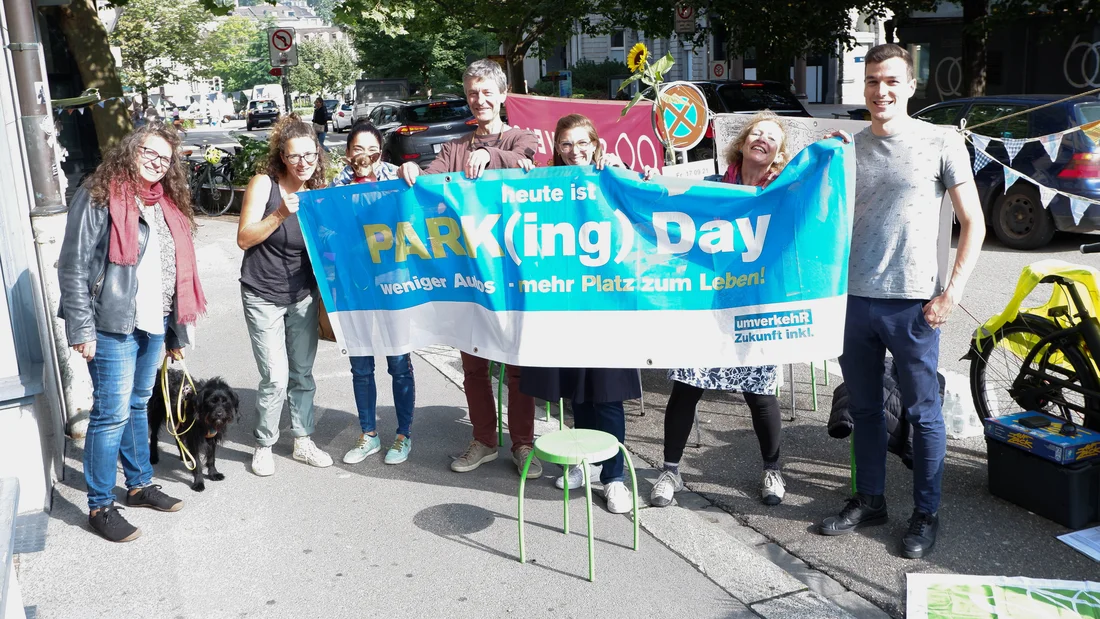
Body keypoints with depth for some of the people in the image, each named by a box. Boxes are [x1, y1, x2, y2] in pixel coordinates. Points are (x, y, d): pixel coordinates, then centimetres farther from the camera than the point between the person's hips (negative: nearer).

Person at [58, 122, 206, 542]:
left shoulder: (166, 206, 13)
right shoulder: (99, 198, -9)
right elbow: (74, 267, -12)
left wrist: (177, 333, 16)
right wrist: (81, 329, -16)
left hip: (153, 326, 7)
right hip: (113, 327, -7)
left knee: (137, 406, 19)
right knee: (112, 413, -3)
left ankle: (139, 485, 32)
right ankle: (100, 506, 10)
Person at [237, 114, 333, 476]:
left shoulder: (319, 190, 2)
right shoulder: (264, 184, -11)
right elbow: (244, 238, -14)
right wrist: (280, 214, -26)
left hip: (304, 295, 4)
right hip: (263, 296, -4)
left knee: (303, 373, 10)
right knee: (275, 378, -6)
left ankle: (303, 442, 24)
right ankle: (263, 445, 14)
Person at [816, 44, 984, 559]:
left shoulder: (941, 143, -2)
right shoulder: (849, 146, 9)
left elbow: (973, 223, -2)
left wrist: (953, 292, -9)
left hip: (912, 304, -4)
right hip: (853, 298, 4)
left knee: (923, 412, 5)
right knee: (864, 408, 15)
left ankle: (926, 514, 21)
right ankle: (869, 500, 30)